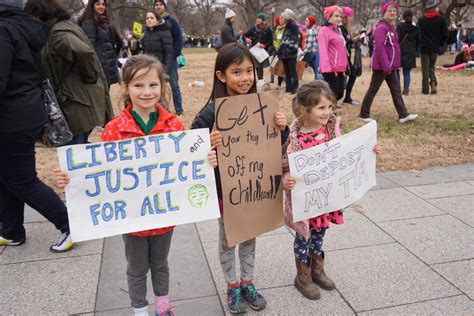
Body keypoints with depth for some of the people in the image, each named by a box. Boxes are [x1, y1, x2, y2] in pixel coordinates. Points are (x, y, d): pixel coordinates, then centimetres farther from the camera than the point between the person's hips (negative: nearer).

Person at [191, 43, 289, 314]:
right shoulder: (212, 111, -19)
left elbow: (276, 143, 5)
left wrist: (282, 128, -15)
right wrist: (208, 146, -37)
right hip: (225, 187, -3)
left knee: (250, 235, 20)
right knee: (228, 238, 16)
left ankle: (248, 284, 40)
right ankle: (233, 288, 35)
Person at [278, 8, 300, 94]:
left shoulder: (294, 26, -7)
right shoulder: (286, 27, 18)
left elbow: (295, 40, -14)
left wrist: (290, 50, -20)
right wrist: (280, 51, 16)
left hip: (291, 53, -9)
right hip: (285, 53, 9)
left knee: (292, 71, -6)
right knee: (287, 72, 11)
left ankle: (294, 88, -1)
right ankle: (288, 88, 17)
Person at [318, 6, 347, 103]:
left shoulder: (338, 30, 19)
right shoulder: (324, 30, -9)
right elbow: (323, 50, -20)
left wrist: (344, 65, 20)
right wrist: (326, 67, -31)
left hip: (340, 68, 9)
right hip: (331, 69, -9)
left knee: (340, 93, 12)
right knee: (332, 94, -8)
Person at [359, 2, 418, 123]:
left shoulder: (392, 27, 15)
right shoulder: (381, 28, -14)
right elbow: (380, 47, -22)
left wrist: (392, 64, 15)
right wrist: (386, 66, -25)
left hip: (390, 66, 9)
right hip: (381, 66, -9)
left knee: (396, 90, 7)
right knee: (373, 90, 1)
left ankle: (403, 115, 8)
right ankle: (364, 114, 12)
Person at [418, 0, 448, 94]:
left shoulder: (421, 20, 1)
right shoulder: (440, 19, -3)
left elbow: (419, 33, 5)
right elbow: (445, 34, -2)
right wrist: (440, 44, 11)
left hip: (424, 47, 0)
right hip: (435, 47, 0)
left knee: (425, 69, 6)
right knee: (431, 67, 16)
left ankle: (425, 89, 3)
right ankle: (433, 83, -4)